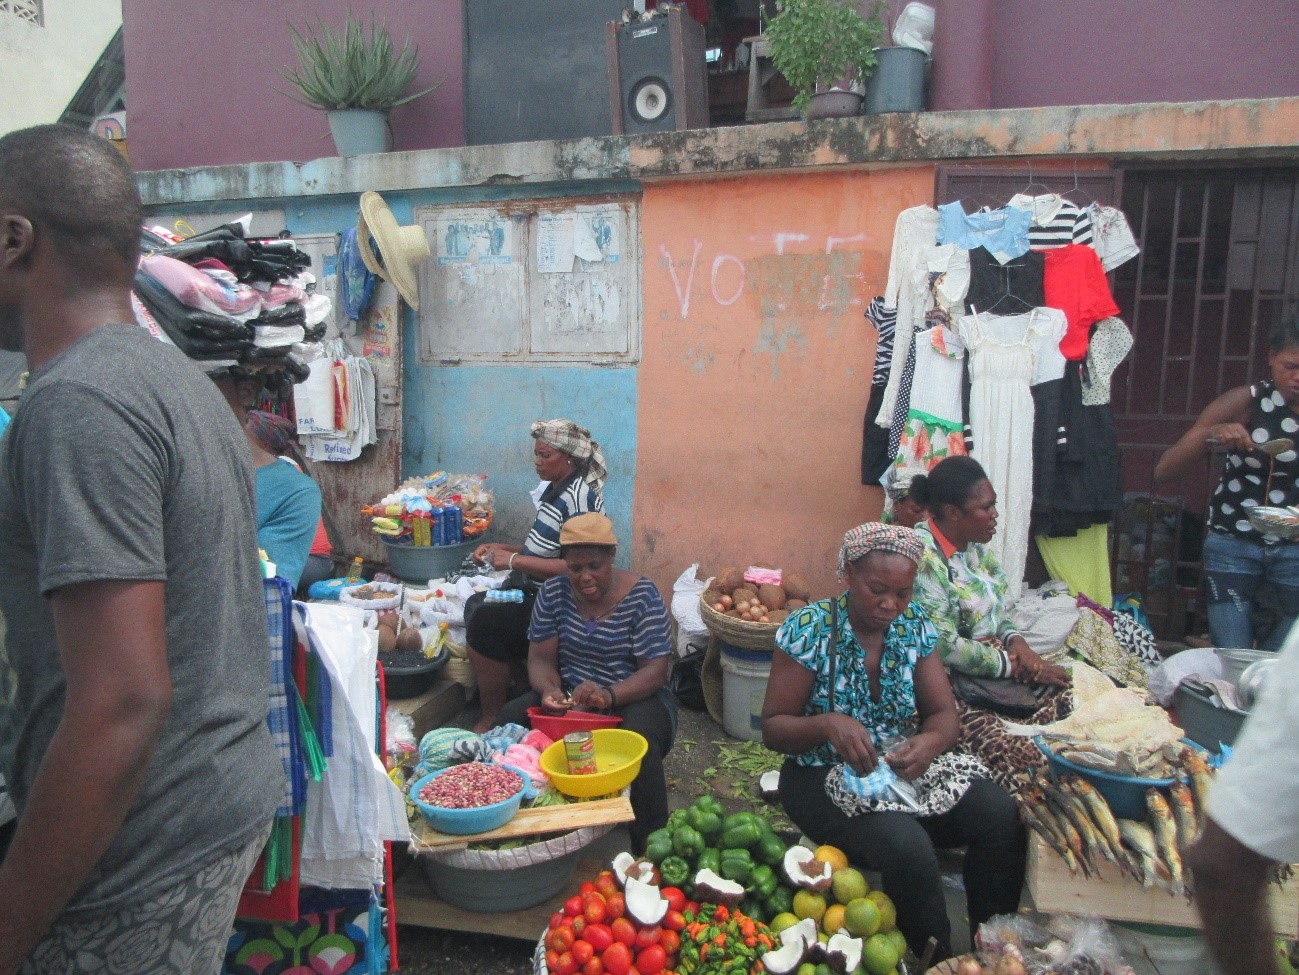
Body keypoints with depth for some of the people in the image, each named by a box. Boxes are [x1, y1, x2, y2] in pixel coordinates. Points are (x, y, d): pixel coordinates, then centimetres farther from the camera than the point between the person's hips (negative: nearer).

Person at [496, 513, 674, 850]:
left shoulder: (642, 595, -12)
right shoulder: (553, 592, 0)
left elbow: (655, 670, -16)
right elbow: (541, 658, -1)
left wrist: (608, 695, -35)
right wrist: (549, 689, -25)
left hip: (633, 697, -3)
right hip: (568, 696, 4)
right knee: (510, 719, -23)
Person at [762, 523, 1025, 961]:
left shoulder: (915, 625, 1)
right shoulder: (808, 630, -13)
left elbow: (945, 714, 2)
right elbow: (772, 727, -10)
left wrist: (930, 742, -23)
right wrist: (827, 724, -30)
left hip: (906, 769, 5)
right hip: (825, 776, -5)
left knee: (1002, 813, -17)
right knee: (907, 844, -31)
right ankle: (937, 960, -3)